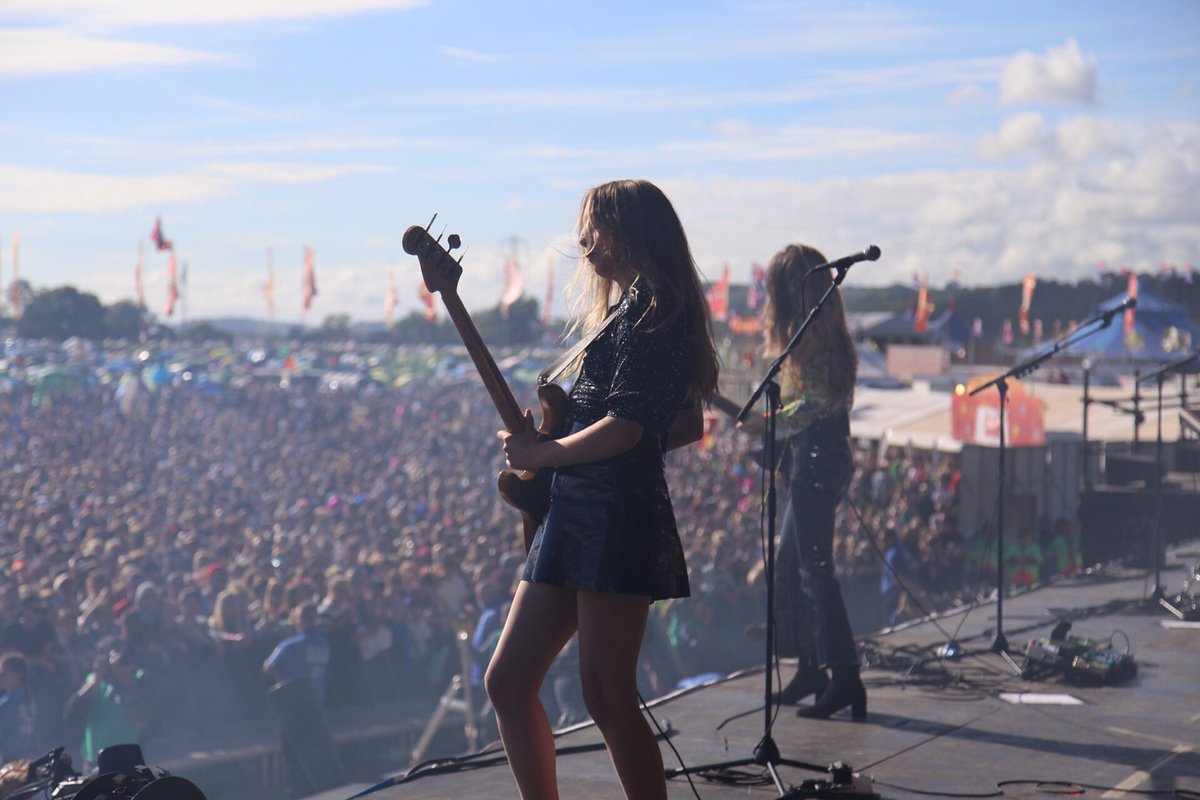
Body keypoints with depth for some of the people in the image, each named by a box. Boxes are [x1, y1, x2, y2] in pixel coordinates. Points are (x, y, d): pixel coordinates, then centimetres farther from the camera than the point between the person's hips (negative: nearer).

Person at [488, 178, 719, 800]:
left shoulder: (647, 310, -8)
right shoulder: (630, 311, 22)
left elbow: (623, 428, -19)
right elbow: (688, 426, 25)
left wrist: (536, 454, -7)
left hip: (616, 519, -10)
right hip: (574, 518, 10)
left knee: (606, 698, -9)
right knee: (507, 683, 8)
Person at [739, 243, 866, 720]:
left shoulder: (806, 337, -14)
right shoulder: (827, 335, 15)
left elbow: (815, 403, -22)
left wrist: (766, 423, -17)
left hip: (817, 460, -10)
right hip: (816, 460, 10)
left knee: (814, 568, -9)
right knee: (791, 567, 16)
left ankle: (845, 679, -9)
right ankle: (811, 669, 22)